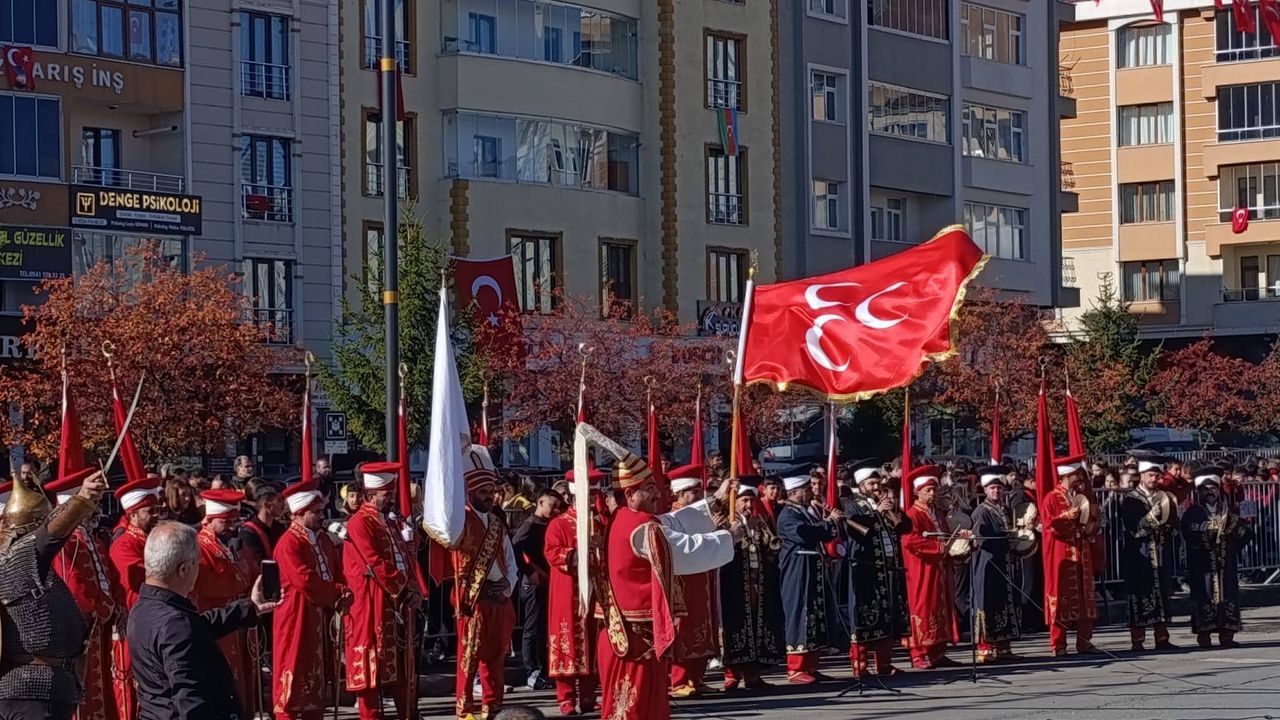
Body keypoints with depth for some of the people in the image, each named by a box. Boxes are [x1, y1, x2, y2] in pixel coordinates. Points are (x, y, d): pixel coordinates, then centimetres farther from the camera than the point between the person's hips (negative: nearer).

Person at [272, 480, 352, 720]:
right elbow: (305, 582, -23)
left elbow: (338, 575, 13)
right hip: (297, 618, -8)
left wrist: (343, 595, -9)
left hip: (323, 618, 8)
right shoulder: (288, 543, -15)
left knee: (319, 677, 12)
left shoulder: (325, 540, 13)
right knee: (293, 678, -6)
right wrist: (338, 593, -14)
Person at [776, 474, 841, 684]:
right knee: (800, 617, -8)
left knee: (816, 616, 10)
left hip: (814, 572, 9)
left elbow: (823, 535, 24)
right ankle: (795, 670, -5)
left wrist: (833, 521, 5)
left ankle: (810, 666, 15)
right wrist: (829, 522, -17)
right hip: (798, 573, -9)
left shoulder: (809, 511, 16)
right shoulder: (788, 515, -12)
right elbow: (804, 534, -28)